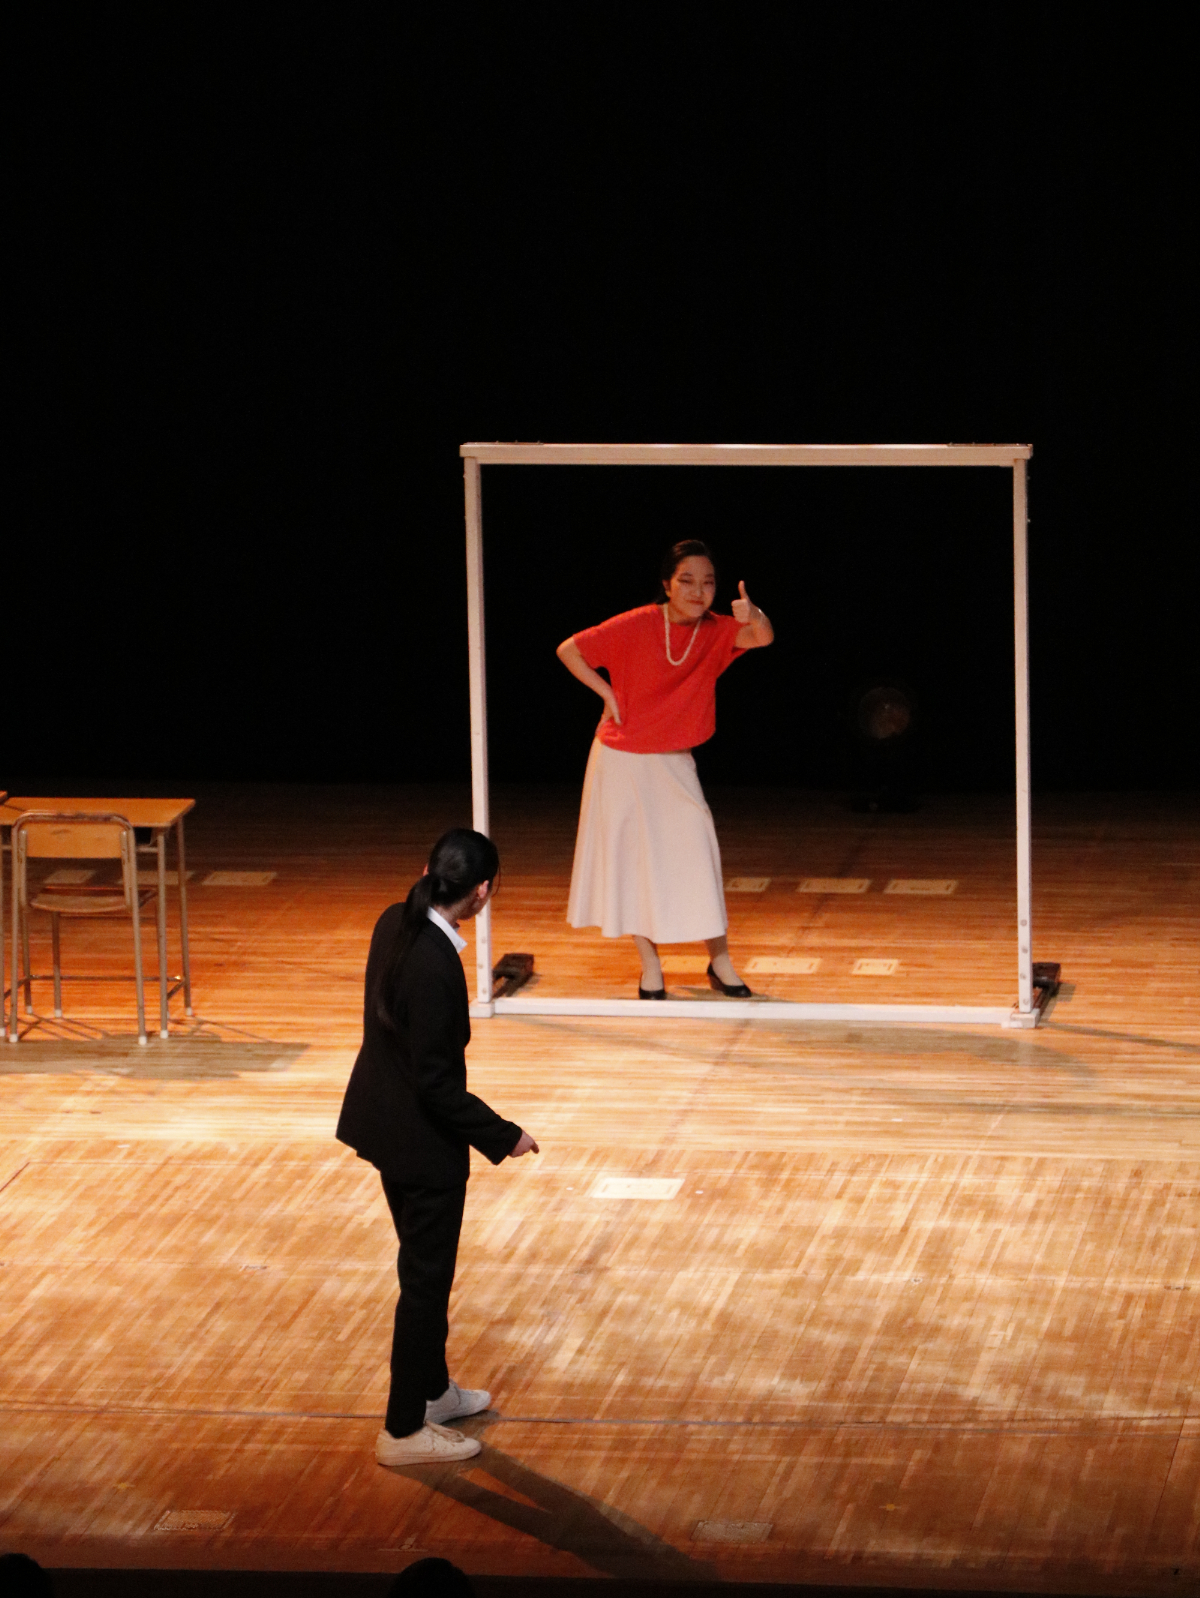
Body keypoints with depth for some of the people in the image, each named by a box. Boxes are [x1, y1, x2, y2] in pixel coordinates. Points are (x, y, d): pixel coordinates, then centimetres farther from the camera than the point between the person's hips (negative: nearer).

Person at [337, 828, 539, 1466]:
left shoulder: (395, 922, -4)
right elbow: (435, 1080, -25)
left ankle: (432, 1389, 42)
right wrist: (502, 1136, -18)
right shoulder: (434, 963, -31)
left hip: (387, 1123, 9)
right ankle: (404, 1430, 17)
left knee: (425, 1269, 25)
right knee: (426, 1281, 6)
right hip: (422, 1143, -9)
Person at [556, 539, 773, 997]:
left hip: (673, 765, 2)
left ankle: (720, 961, 6)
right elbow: (568, 650, -5)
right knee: (634, 859, 4)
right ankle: (650, 967, 15)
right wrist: (607, 694, -12)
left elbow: (763, 638, -29)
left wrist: (753, 615, -52)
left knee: (696, 852, -5)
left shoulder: (716, 632, -8)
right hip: (621, 762, -2)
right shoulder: (635, 627, -15)